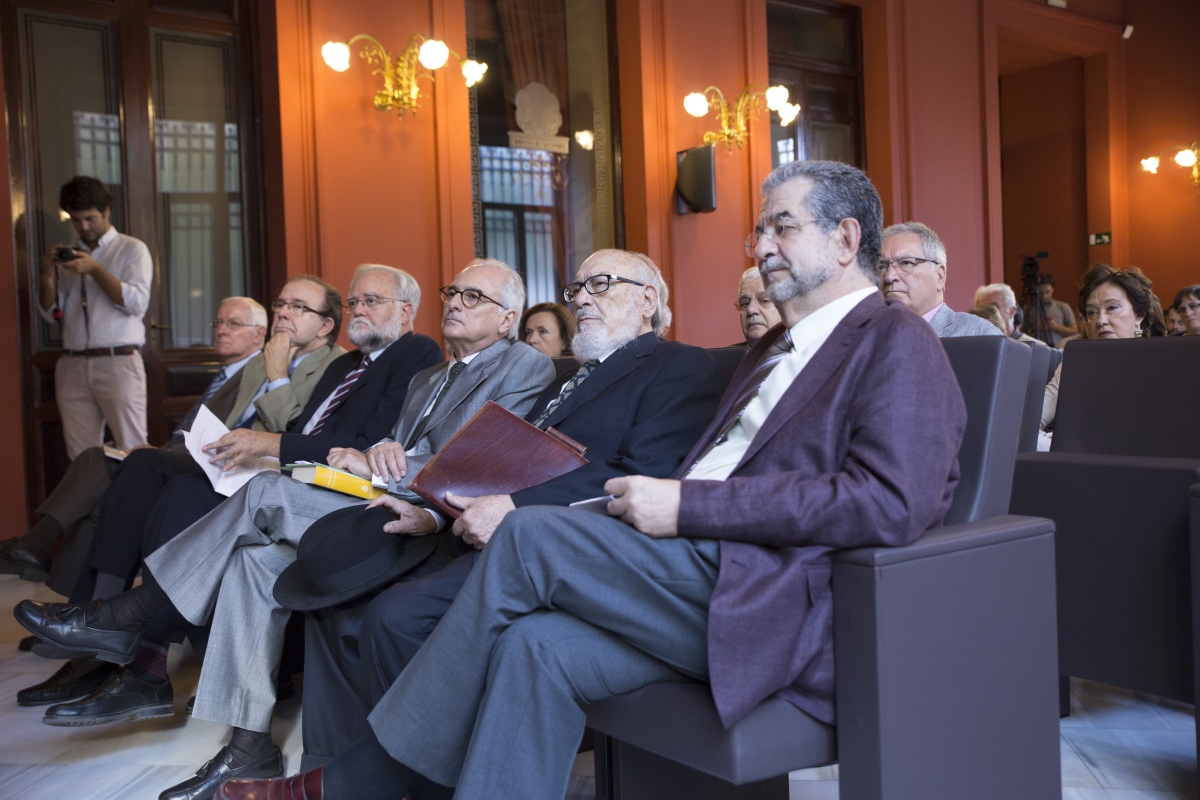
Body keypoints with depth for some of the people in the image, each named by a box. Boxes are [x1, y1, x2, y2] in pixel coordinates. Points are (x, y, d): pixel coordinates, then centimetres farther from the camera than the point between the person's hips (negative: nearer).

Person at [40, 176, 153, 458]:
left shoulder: (132, 249, 6)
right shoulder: (68, 255, 18)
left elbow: (137, 303, -7)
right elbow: (51, 313, 15)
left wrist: (95, 269, -13)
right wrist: (47, 274, -1)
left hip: (118, 362, -4)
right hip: (73, 365, 4)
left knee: (132, 451, -8)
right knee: (81, 456, 3)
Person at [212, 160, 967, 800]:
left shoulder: (897, 342, -3)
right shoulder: (776, 348, 27)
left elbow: (891, 503, -19)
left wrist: (688, 506, -20)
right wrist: (655, 500, -3)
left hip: (773, 599, -8)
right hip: (710, 575, 8)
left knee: (529, 534, -17)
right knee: (538, 646, -18)